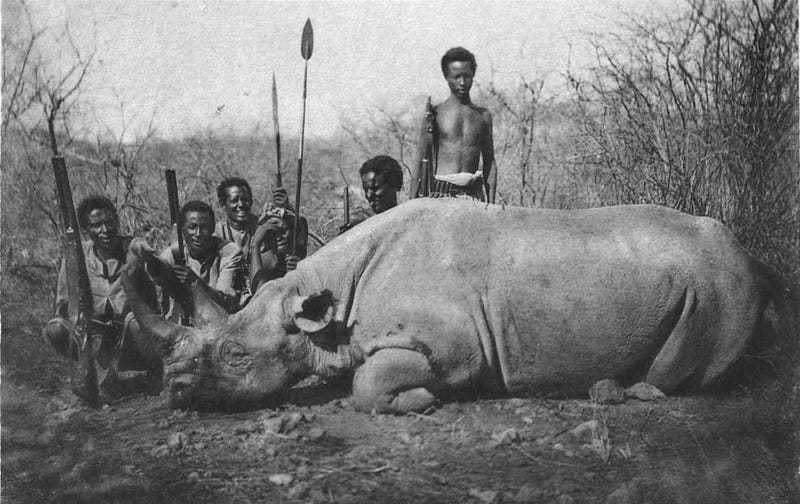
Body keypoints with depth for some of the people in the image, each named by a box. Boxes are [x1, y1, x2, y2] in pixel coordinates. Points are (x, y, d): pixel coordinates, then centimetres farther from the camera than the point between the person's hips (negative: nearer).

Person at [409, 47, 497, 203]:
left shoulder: (483, 115, 13)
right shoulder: (435, 114, 6)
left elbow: (489, 163, 14)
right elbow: (419, 162, 6)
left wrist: (491, 204, 6)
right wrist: (412, 203, -1)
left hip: (473, 191, 2)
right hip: (439, 190, -2)